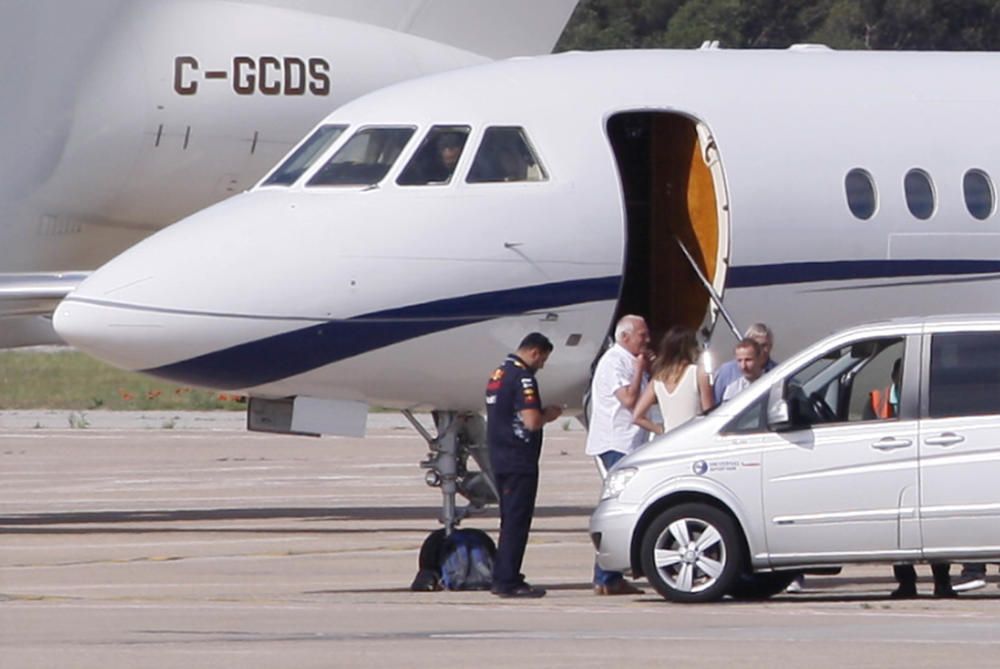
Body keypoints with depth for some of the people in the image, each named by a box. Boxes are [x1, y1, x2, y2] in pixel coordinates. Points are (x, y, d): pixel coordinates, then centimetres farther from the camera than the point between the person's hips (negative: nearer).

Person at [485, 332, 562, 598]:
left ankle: (503, 579, 19)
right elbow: (531, 421, -23)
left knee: (510, 519, 16)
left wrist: (542, 414, 17)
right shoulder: (522, 377, -15)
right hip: (519, 460, -10)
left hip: (500, 458, 10)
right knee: (517, 521, -6)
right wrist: (548, 415, -2)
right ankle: (508, 582, -7)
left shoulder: (498, 374, 15)